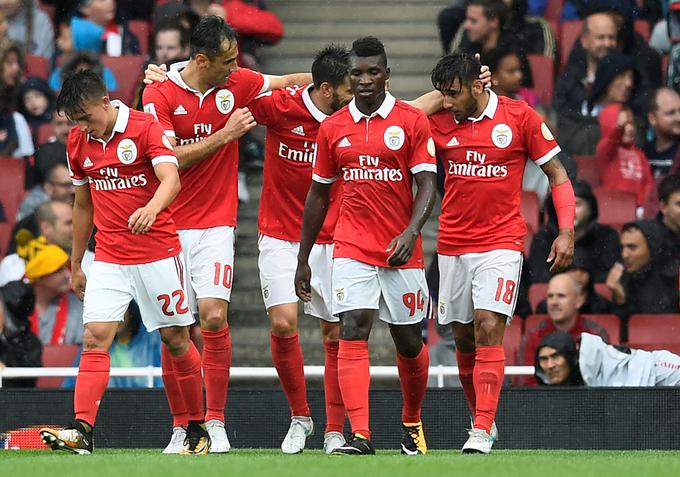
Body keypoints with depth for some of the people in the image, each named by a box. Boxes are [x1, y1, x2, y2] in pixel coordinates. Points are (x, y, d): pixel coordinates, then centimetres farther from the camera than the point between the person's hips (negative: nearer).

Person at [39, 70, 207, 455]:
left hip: (159, 253, -4)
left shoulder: (146, 128, -10)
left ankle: (198, 428, 18)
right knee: (95, 338, -11)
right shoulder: (79, 142, 7)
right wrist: (76, 266, 20)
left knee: (176, 340, 4)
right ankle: (82, 431, -19)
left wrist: (152, 208, -46)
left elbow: (171, 179, -24)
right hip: (109, 259, 4)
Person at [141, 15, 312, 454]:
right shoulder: (159, 95, -6)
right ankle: (180, 426, 9)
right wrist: (224, 135, -14)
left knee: (214, 316, -14)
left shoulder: (236, 83, 2)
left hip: (216, 224, 1)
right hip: (170, 225, -1)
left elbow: (287, 82, 19)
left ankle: (216, 423, -6)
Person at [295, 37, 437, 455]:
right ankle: (360, 435, -23)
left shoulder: (413, 121, -1)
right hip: (352, 248, 1)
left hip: (401, 250, -1)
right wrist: (303, 259, 15)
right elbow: (318, 195, 14)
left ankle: (412, 423, 33)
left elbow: (427, 185, -6)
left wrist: (411, 233, -23)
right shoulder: (333, 128, 7)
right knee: (353, 329, -16)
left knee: (409, 341, 8)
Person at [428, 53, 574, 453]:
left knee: (488, 329, -17)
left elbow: (558, 175, 1)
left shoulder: (520, 117, -5)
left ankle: (482, 432, -20)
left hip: (502, 242, -4)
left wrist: (566, 231, -8)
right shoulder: (438, 123, 2)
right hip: (453, 245, 4)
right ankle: (481, 419, 25)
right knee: (464, 339, 8)